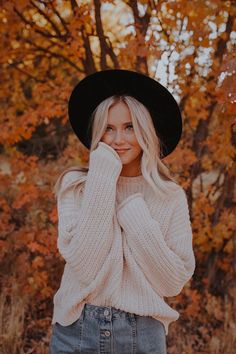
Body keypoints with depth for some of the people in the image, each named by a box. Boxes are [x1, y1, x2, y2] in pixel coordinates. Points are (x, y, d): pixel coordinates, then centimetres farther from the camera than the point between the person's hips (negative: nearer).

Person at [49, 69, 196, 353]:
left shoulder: (171, 196, -3)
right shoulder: (76, 185, -5)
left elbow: (174, 282, -7)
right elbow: (83, 266, -16)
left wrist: (134, 214, -15)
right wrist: (103, 182, -18)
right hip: (77, 330, 0)